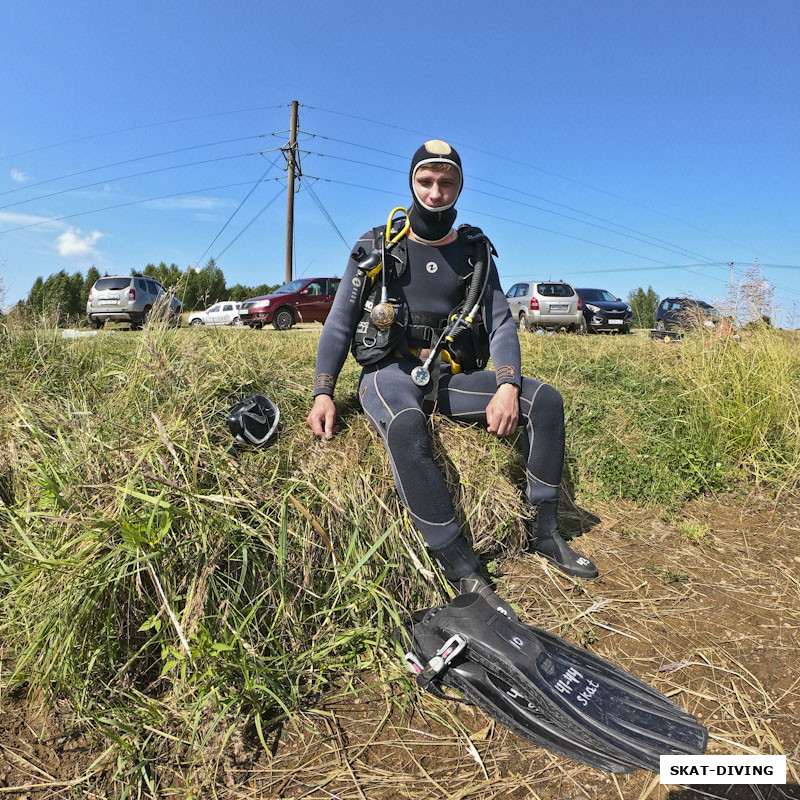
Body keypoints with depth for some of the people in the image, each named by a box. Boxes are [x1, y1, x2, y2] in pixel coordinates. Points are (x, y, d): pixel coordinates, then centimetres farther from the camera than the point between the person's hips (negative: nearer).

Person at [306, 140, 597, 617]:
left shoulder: (473, 253, 10)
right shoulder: (377, 246, 3)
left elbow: (501, 322, 3)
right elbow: (341, 322, 1)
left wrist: (508, 385, -15)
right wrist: (323, 392, -12)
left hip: (449, 377, 4)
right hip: (390, 372, -3)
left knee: (545, 400, -14)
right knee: (406, 427, -39)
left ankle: (545, 532, -2)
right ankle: (464, 574, -31)